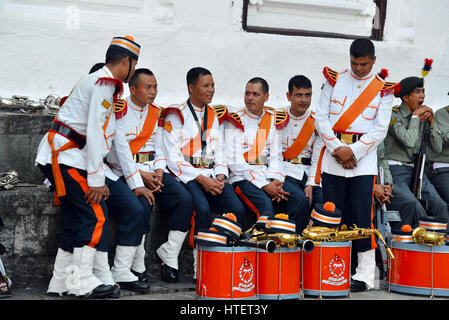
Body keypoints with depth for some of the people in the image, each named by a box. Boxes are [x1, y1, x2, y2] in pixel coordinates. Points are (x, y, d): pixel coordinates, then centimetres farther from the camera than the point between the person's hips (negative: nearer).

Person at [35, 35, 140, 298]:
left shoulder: (107, 84, 21)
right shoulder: (103, 84, -11)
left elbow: (101, 136, 19)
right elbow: (94, 134, -18)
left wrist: (99, 177, 15)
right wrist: (96, 180, -18)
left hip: (62, 157, 10)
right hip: (64, 156, -10)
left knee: (77, 220, 10)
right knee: (95, 215, -11)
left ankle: (61, 282, 14)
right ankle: (82, 282, -9)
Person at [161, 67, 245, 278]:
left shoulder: (216, 116, 18)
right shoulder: (176, 115, 0)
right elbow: (173, 159, -8)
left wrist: (220, 177, -4)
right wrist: (201, 179, -15)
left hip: (212, 176, 5)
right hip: (186, 176, -5)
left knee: (237, 209, -20)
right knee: (202, 208, -32)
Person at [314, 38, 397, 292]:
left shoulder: (383, 89, 4)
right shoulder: (335, 81, 9)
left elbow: (380, 130, -2)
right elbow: (321, 118, 4)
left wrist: (353, 151, -12)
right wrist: (337, 149, -8)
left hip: (364, 161, -2)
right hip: (333, 158, 2)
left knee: (362, 216, -5)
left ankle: (366, 275, 0)